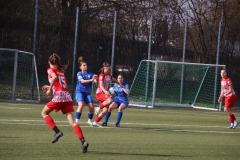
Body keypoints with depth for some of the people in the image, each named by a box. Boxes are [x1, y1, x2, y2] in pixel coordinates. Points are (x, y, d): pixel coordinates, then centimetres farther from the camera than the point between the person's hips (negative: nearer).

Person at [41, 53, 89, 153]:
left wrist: (50, 89, -8)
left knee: (44, 113, 16)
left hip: (59, 96, -6)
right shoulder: (61, 71, 24)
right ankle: (83, 141, -22)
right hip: (67, 96, 6)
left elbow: (54, 77, -17)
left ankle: (57, 132, -2)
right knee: (72, 122, -4)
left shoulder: (50, 70, 5)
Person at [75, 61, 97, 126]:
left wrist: (95, 78, -36)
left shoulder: (90, 74, 5)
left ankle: (90, 120, 20)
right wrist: (90, 80, -34)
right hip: (80, 91, -3)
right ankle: (76, 121, -22)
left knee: (91, 107, -5)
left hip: (87, 92, 3)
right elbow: (82, 81, -19)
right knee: (81, 105, -26)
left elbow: (94, 80, -11)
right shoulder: (79, 74, -2)